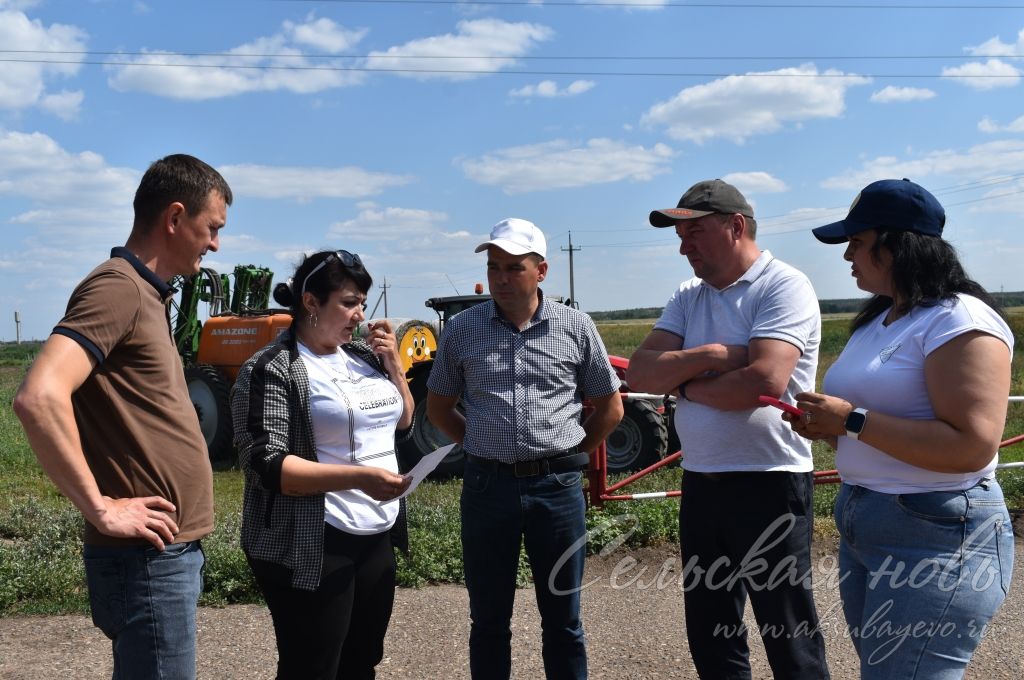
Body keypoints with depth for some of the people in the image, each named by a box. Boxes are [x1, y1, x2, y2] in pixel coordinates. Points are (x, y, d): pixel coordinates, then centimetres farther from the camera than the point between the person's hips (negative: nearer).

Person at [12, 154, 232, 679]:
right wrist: (103, 510, -22)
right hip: (147, 557, -9)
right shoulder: (118, 286, -16)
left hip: (171, 551, 9)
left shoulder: (145, 295, 14)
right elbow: (39, 398, -29)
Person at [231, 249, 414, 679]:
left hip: (377, 536, 8)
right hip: (312, 547, -7)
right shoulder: (272, 369, -13)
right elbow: (264, 465, -20)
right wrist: (357, 477, -29)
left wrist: (394, 365, 1)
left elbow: (401, 422, 18)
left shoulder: (362, 355, 9)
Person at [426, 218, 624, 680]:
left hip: (557, 486, 0)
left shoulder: (576, 327, 0)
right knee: (488, 618, 12)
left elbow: (610, 407, 9)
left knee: (562, 618, 11)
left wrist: (567, 455, 6)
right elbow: (438, 407, 13)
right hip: (487, 485, 1)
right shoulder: (461, 329, 2)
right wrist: (484, 448, 6)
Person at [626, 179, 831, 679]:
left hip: (769, 485, -7)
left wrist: (683, 384, -9)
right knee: (709, 638, 18)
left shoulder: (784, 286, -11)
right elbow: (639, 373, -1)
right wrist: (705, 357, -17)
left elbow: (763, 382, -25)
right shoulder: (687, 297, 9)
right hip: (700, 483, 7)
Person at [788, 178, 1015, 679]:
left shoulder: (960, 322, -17)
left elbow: (972, 445, -27)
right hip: (861, 527, 9)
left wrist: (852, 421, -23)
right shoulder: (877, 320, 11)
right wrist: (827, 426, 0)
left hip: (937, 541, -9)